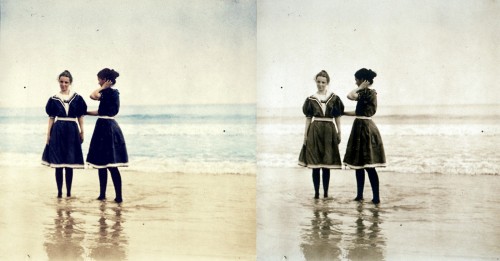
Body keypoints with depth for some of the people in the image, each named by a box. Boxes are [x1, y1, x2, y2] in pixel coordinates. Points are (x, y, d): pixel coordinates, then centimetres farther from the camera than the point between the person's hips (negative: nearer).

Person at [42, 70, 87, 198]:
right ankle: (59, 191, 8)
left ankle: (69, 192, 11)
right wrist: (48, 134, 2)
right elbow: (51, 118, 7)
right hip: (58, 131, 0)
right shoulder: (54, 99, 5)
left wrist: (82, 132, 2)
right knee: (58, 164, 1)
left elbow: (80, 117, 7)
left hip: (72, 132, 0)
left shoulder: (77, 98, 4)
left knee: (70, 164, 3)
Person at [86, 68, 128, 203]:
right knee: (101, 163, 13)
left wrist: (103, 87, -12)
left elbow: (93, 96, -26)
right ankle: (102, 194, 19)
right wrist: (85, 112, 26)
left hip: (105, 128, -10)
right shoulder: (112, 92, 16)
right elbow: (101, 112, 21)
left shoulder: (109, 92, -13)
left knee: (110, 164, -7)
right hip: (108, 127, 10)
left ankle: (119, 196, -5)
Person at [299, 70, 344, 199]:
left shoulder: (334, 99, 4)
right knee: (315, 165, -1)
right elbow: (308, 118, 6)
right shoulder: (311, 99, 5)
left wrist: (339, 133, 3)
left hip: (329, 132, 0)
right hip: (315, 131, 0)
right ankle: (316, 192, 6)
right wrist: (305, 135, 2)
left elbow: (337, 118, 7)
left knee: (327, 165, 2)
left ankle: (326, 192, 11)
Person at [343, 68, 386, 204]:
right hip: (362, 128, 10)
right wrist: (343, 113, 25)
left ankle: (376, 197, -4)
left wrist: (360, 87, -14)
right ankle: (359, 195, 18)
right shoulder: (368, 92, 15)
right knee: (358, 163, 12)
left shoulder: (367, 92, -15)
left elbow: (350, 96, -29)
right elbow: (359, 112, 20)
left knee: (368, 165, -7)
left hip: (364, 128, -10)